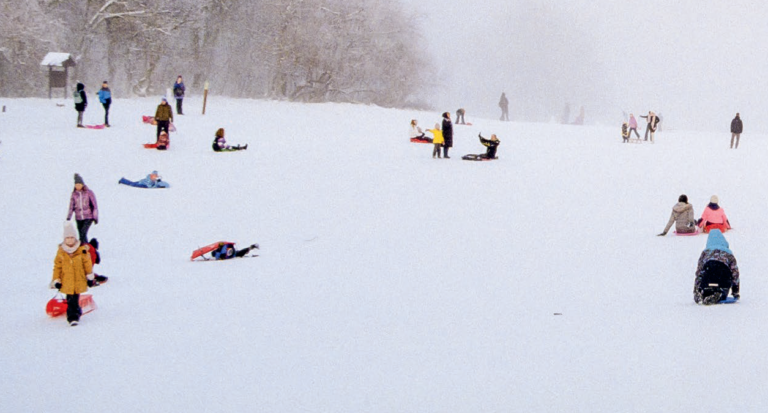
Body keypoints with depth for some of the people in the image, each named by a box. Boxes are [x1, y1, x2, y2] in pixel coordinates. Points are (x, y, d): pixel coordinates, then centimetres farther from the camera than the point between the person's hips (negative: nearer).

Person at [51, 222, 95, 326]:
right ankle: (73, 317, 3)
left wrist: (90, 276, 9)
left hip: (79, 281, 0)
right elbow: (57, 267, 5)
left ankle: (74, 316, 18)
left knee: (75, 300, 5)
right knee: (70, 301, -1)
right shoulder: (61, 252, 0)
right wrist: (56, 280, 5)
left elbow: (87, 264, 6)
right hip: (67, 282, 0)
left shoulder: (82, 250, -2)